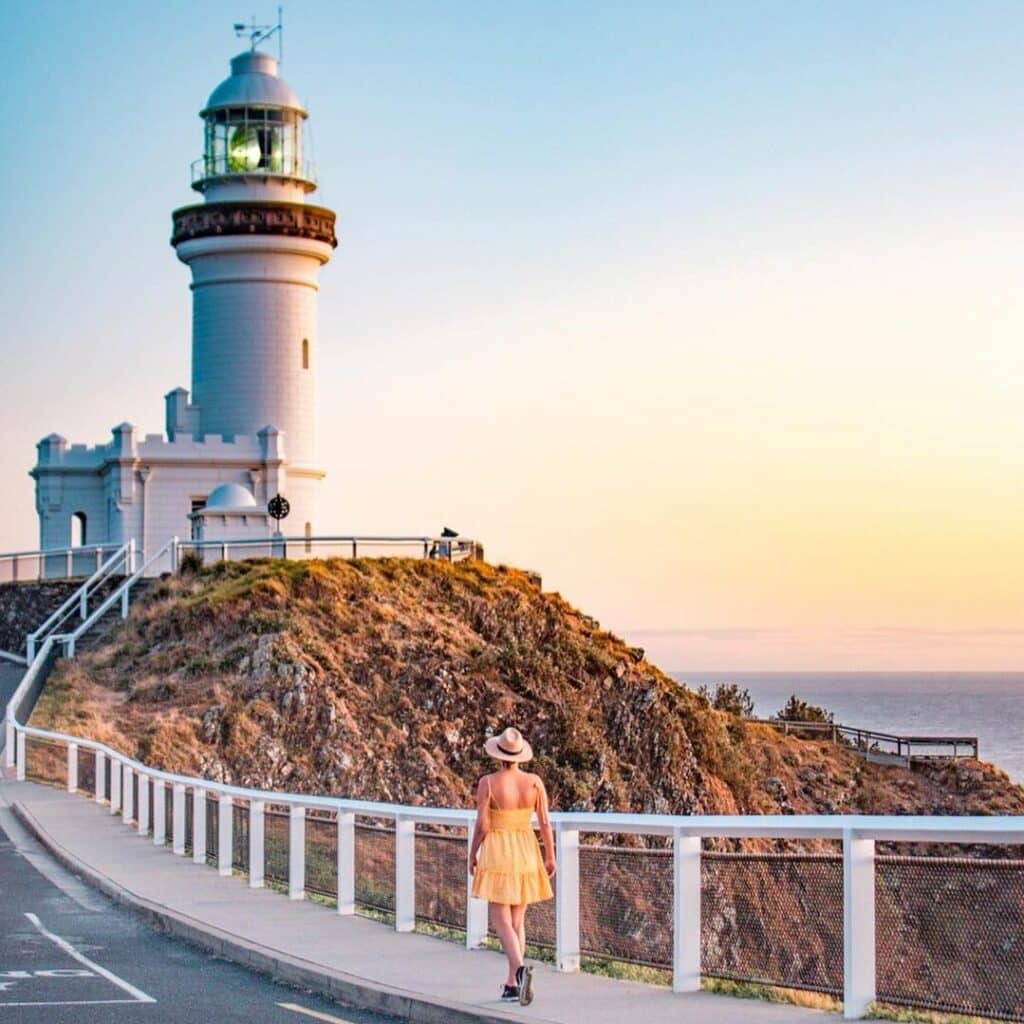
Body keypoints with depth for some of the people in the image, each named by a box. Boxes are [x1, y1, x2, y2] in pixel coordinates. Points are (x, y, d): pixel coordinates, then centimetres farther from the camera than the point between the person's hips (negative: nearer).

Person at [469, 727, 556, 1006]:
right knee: (518, 920, 14)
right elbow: (545, 823, -2)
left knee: (501, 921, -2)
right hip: (526, 853, 4)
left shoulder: (488, 783, -11)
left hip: (497, 853, -4)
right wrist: (550, 856, 7)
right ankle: (512, 984, 14)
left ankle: (521, 968, -28)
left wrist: (472, 855, 3)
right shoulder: (534, 782, -2)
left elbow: (482, 825, -11)